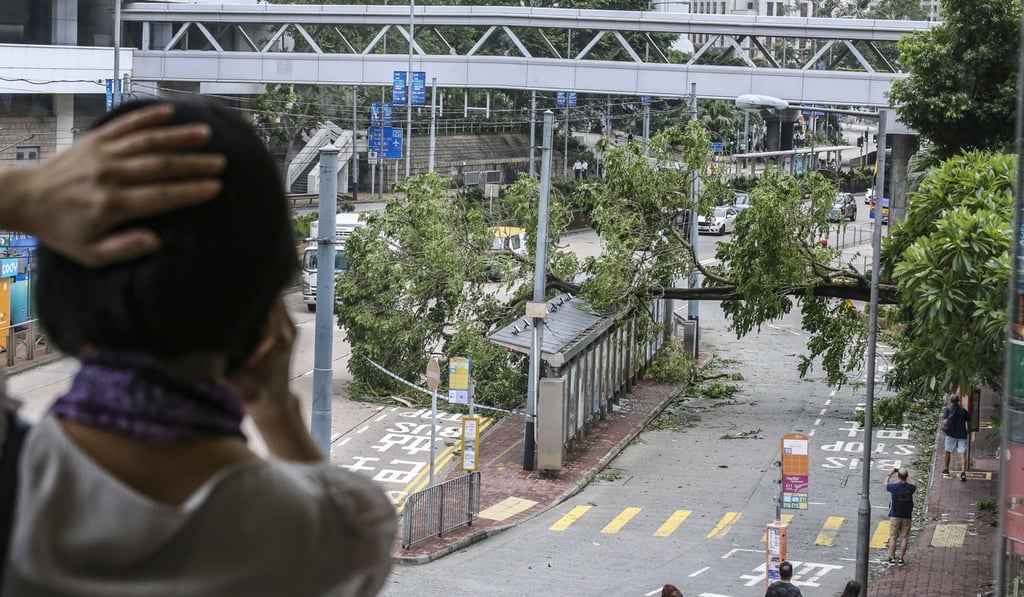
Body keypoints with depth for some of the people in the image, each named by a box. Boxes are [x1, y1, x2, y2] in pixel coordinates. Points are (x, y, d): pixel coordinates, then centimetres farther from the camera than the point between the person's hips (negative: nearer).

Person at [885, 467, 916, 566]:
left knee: (893, 537, 7)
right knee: (904, 538, 8)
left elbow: (885, 483, 7)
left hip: (895, 516, -2)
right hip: (907, 516, 2)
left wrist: (889, 474, 22)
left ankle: (892, 558, 9)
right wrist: (908, 477, 27)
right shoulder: (910, 488, -9)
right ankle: (901, 558, 8)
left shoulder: (894, 487, -15)